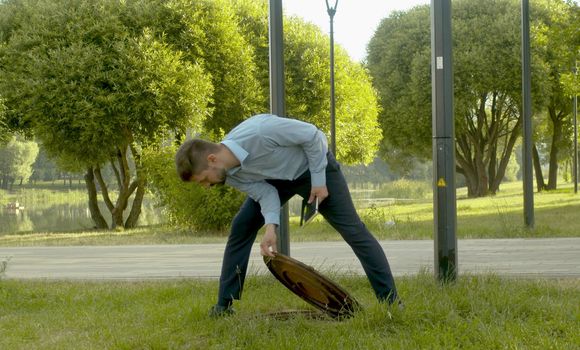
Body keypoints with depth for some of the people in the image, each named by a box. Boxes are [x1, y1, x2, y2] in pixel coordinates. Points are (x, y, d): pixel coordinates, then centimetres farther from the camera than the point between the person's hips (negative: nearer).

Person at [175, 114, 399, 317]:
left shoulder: (259, 131, -41)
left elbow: (311, 135, -30)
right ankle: (224, 306, 4)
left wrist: (319, 180, -22)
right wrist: (270, 226, -34)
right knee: (241, 227, -4)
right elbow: (264, 192, -17)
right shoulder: (228, 174, -20)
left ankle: (390, 300, -6)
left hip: (315, 162, -5)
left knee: (352, 229, -10)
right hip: (276, 178, 5)